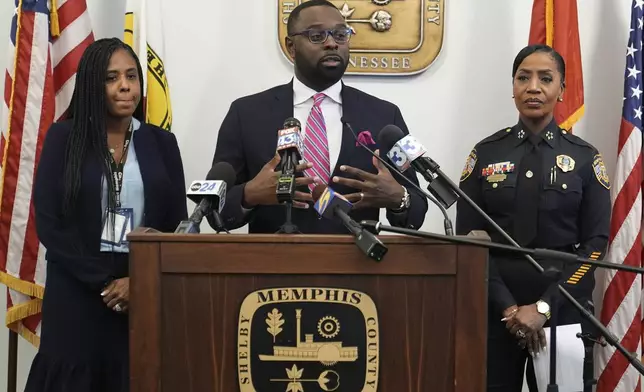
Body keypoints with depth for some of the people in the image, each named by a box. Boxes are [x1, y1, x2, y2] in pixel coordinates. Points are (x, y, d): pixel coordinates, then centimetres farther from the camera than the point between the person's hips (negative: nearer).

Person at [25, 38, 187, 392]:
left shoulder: (161, 142, 7)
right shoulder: (64, 137, 1)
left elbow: (176, 226, 4)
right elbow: (48, 223, -5)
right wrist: (104, 282, -10)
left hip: (145, 295, 2)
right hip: (76, 293, -1)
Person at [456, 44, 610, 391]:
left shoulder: (585, 158, 2)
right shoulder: (485, 153, 2)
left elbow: (596, 243, -3)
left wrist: (544, 307, -13)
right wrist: (507, 306, -11)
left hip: (563, 307, 0)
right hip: (495, 307, 0)